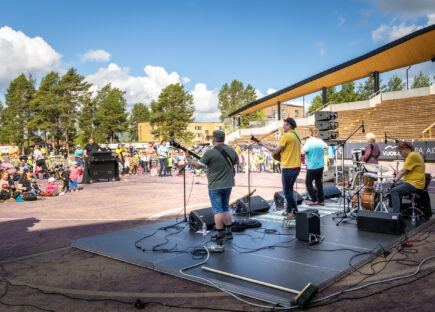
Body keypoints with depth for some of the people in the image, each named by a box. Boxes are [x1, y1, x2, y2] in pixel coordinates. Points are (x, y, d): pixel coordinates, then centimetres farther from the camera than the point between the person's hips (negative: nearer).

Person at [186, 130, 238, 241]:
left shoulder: (210, 153, -18)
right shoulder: (231, 150, 1)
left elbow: (198, 165, -11)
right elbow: (237, 161, 19)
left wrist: (188, 158, 5)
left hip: (215, 186, -6)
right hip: (228, 185, 6)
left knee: (218, 211, 2)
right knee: (226, 208, 17)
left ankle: (220, 234, 8)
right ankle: (228, 232, 20)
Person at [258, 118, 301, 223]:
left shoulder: (286, 136, -12)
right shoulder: (296, 136, 15)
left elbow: (275, 151, -13)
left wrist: (263, 144, -3)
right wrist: (282, 151, 17)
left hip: (288, 167, -9)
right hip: (297, 167, 9)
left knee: (287, 191, -2)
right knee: (289, 189, 17)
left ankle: (294, 211, 1)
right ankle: (289, 210, 23)